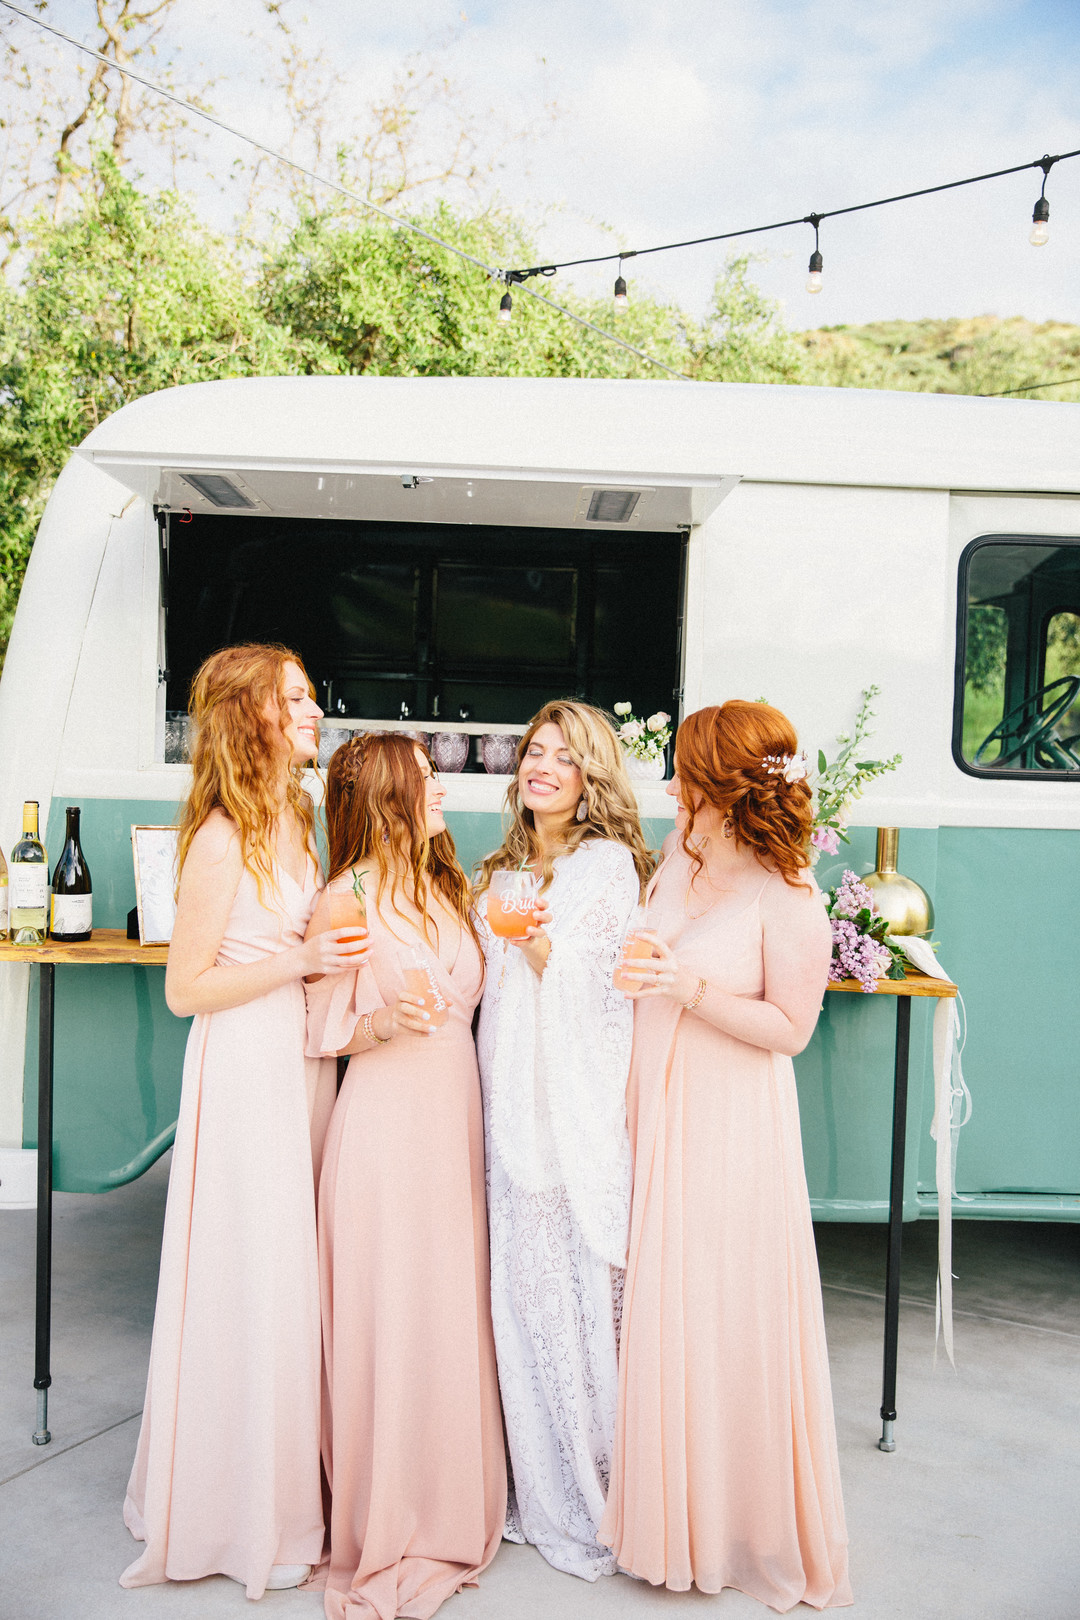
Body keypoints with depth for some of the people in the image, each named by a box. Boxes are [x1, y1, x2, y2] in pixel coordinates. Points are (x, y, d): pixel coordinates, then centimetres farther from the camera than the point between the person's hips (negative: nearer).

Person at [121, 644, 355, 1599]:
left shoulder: (296, 820, 9)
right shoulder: (223, 838, -15)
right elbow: (185, 988, -14)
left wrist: (337, 952, 5)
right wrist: (302, 959, -20)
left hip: (304, 1062, 8)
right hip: (244, 1067, -8)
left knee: (294, 1272, 16)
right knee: (248, 1282, 3)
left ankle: (288, 1481, 33)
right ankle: (234, 1507, 23)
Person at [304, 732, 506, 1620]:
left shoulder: (444, 890, 12)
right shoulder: (345, 901, -10)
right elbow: (320, 1030, -8)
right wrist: (381, 1025, -24)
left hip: (454, 1115, 7)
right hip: (385, 1122, -6)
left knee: (452, 1308, 12)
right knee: (390, 1319, 1)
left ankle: (451, 1508, 30)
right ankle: (384, 1536, 20)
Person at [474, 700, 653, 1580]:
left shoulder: (609, 864, -4)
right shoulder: (503, 871, 17)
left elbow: (608, 997, -8)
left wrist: (544, 952, -21)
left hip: (581, 1105, -6)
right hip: (514, 1106, 6)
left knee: (579, 1292, -1)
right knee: (521, 1290, 8)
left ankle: (592, 1504, 16)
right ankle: (540, 1491, 24)